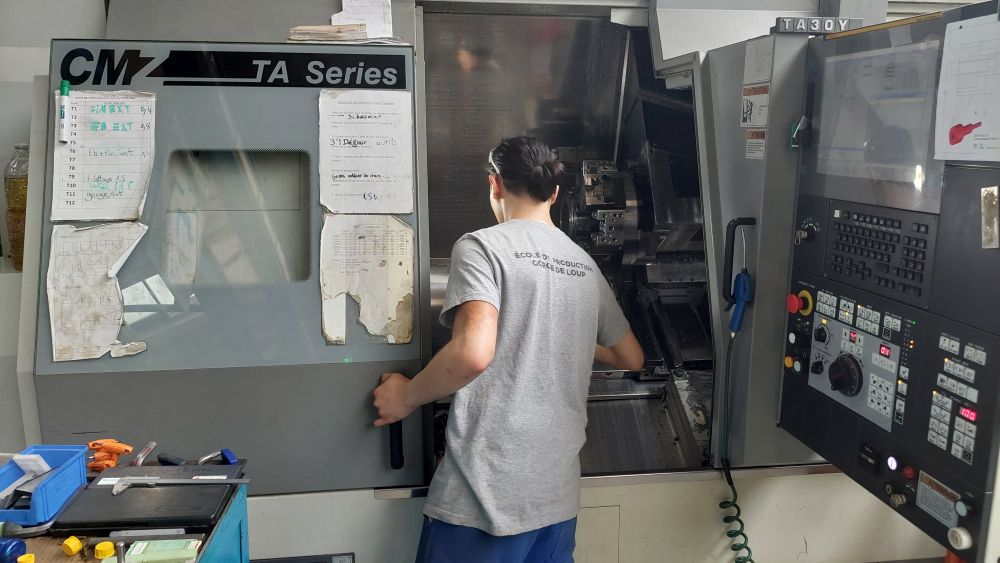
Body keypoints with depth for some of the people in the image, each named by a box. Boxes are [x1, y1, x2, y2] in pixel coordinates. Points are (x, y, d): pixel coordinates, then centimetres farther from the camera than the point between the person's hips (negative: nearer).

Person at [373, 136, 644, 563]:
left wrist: (406, 396, -6)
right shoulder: (586, 265, 11)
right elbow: (632, 359, 22)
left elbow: (474, 352, -24)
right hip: (558, 495, 6)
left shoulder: (482, 246, -8)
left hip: (484, 495, -6)